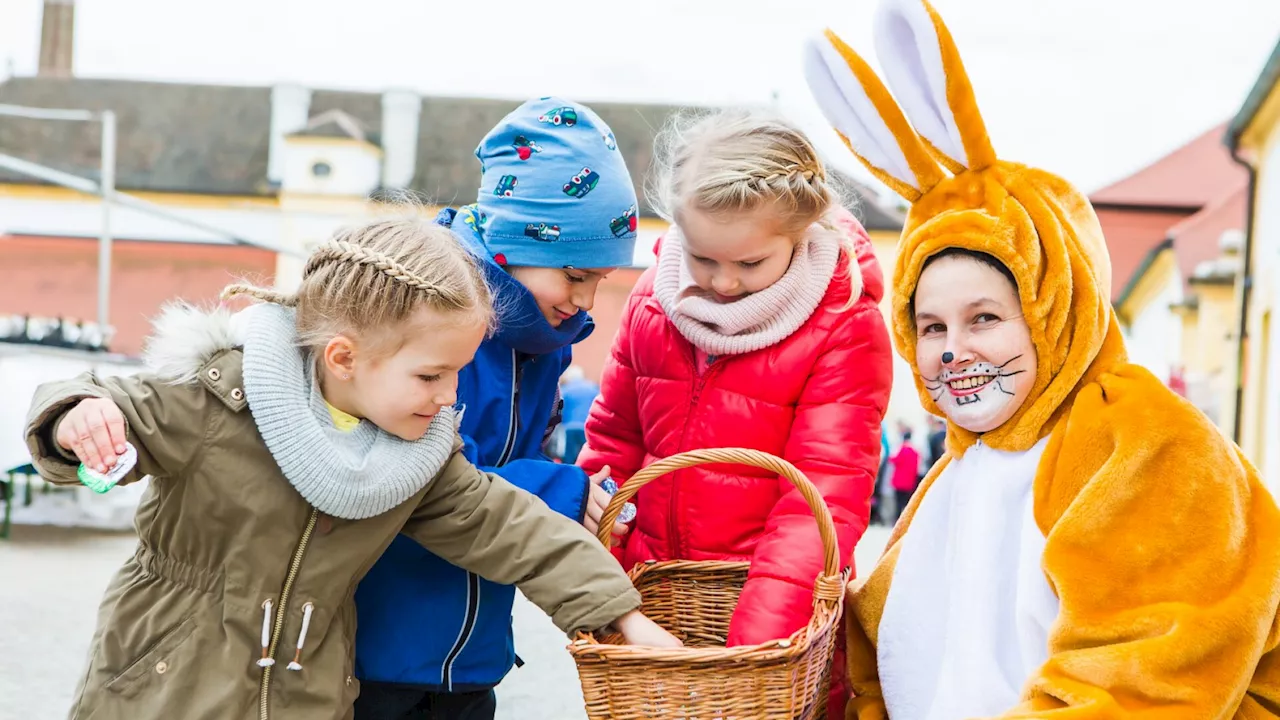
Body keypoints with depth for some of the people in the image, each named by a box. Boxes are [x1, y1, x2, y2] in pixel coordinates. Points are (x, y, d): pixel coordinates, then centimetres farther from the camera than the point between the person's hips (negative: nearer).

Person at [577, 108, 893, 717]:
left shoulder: (846, 329, -15)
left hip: (776, 599, -4)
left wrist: (760, 641, -30)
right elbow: (614, 442, 10)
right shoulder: (653, 300, 0)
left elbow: (823, 497, -21)